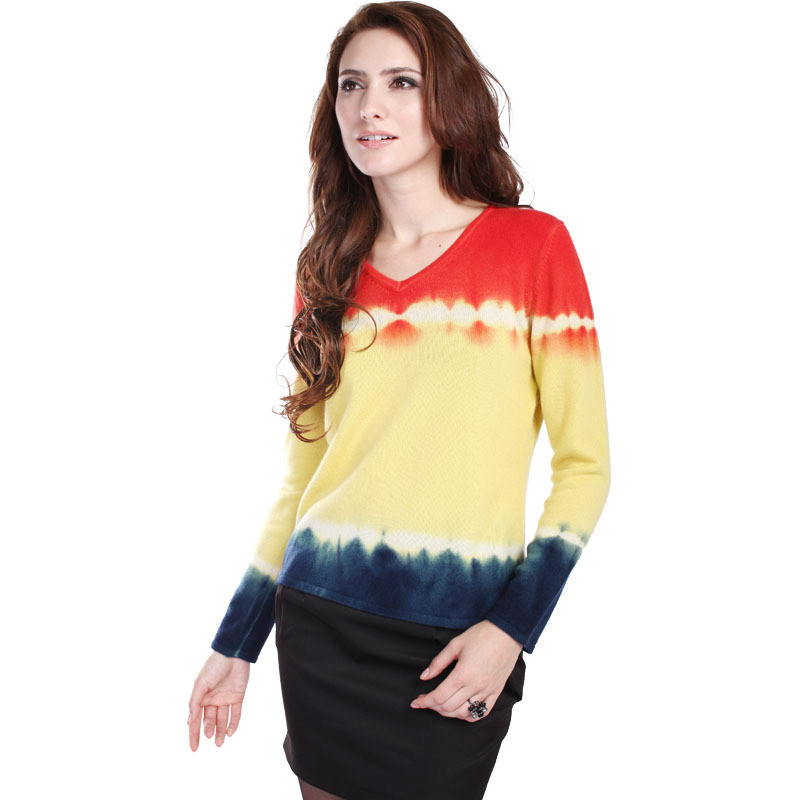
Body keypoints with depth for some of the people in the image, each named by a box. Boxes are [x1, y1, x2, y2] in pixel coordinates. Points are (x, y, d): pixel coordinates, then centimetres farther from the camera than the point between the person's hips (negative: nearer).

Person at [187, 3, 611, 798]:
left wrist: (513, 628, -12)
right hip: (320, 621, 3)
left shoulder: (533, 246, -4)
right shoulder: (330, 274, 6)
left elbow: (584, 466, -3)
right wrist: (235, 643, 13)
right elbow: (303, 474, 12)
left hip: (455, 642, -3)